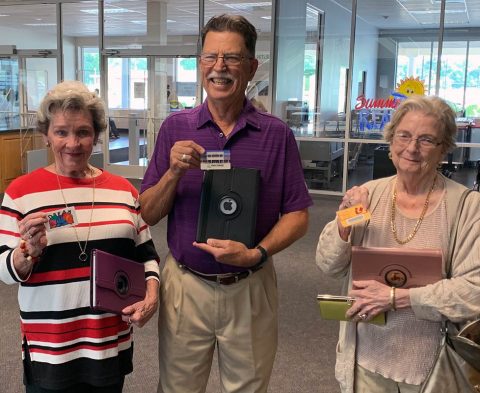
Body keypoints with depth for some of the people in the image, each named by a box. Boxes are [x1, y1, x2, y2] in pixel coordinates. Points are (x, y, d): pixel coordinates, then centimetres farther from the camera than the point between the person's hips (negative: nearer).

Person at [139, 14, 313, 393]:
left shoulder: (277, 134, -5)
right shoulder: (175, 128, -2)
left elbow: (297, 215, -2)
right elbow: (147, 215, -1)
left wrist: (256, 254, -18)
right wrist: (174, 173, -19)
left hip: (250, 289, 0)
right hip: (185, 286, 1)